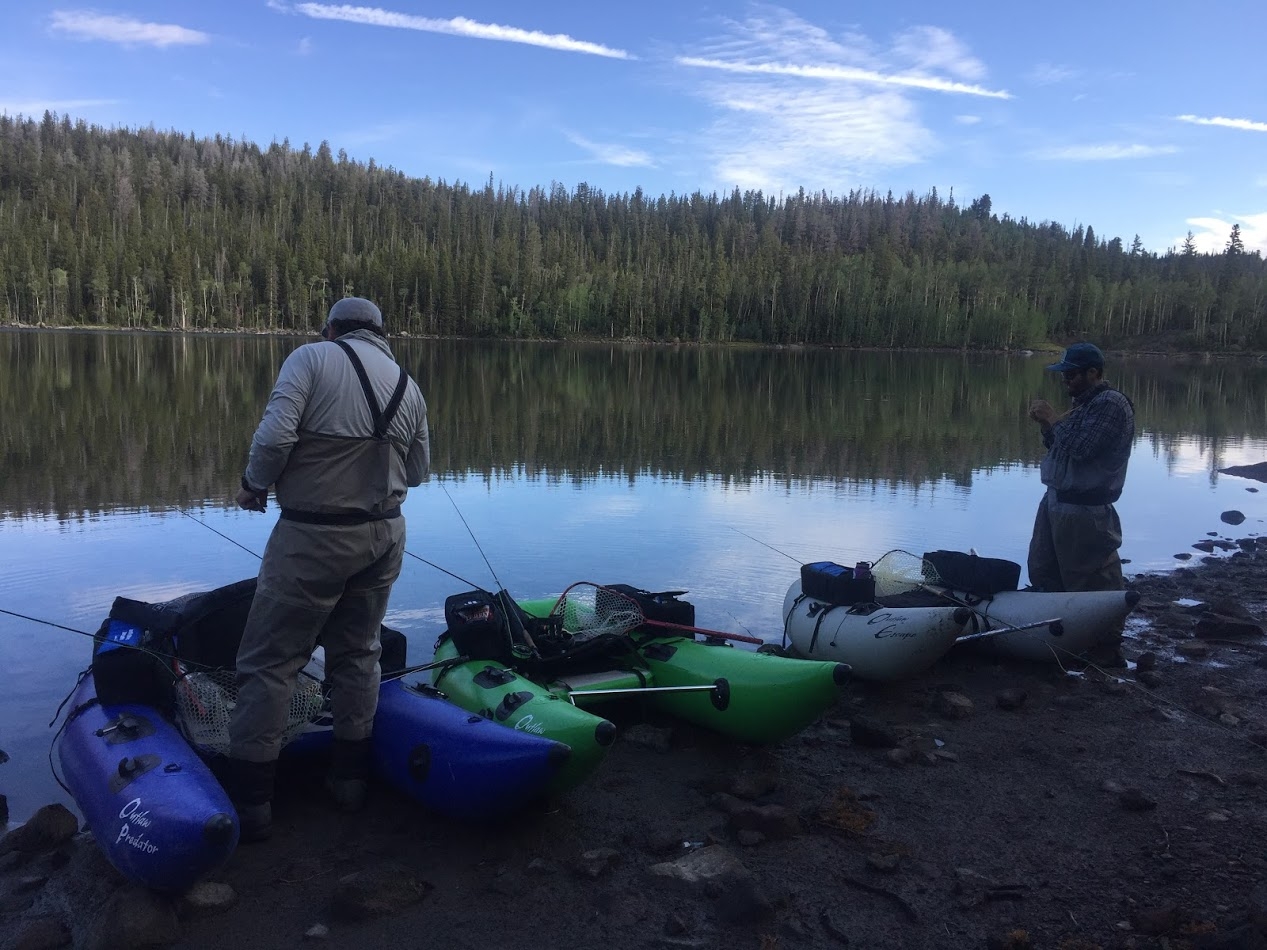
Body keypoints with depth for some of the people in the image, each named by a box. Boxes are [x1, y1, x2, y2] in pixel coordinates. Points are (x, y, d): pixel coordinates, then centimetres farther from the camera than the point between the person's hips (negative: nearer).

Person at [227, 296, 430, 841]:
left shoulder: (313, 357, -6)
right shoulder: (408, 386, 9)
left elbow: (275, 435, -17)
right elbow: (418, 471, 12)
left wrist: (256, 484, 0)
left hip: (315, 537, -5)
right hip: (384, 535, 6)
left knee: (269, 660, 5)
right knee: (358, 653, 18)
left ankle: (249, 800, 11)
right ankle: (350, 777, 26)